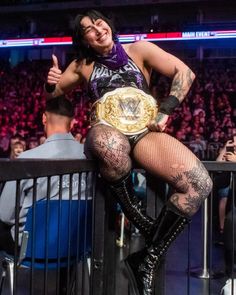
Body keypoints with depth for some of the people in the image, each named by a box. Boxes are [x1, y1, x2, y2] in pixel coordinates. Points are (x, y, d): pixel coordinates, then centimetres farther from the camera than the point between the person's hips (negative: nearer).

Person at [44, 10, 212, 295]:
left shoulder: (138, 49, 15)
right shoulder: (82, 65, 19)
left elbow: (185, 73, 9)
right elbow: (53, 93, 28)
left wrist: (165, 109, -5)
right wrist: (51, 83, 2)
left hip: (144, 132, 1)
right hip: (106, 133, 0)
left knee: (200, 184, -24)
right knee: (112, 146, -43)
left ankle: (148, 260, -14)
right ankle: (148, 231, -21)